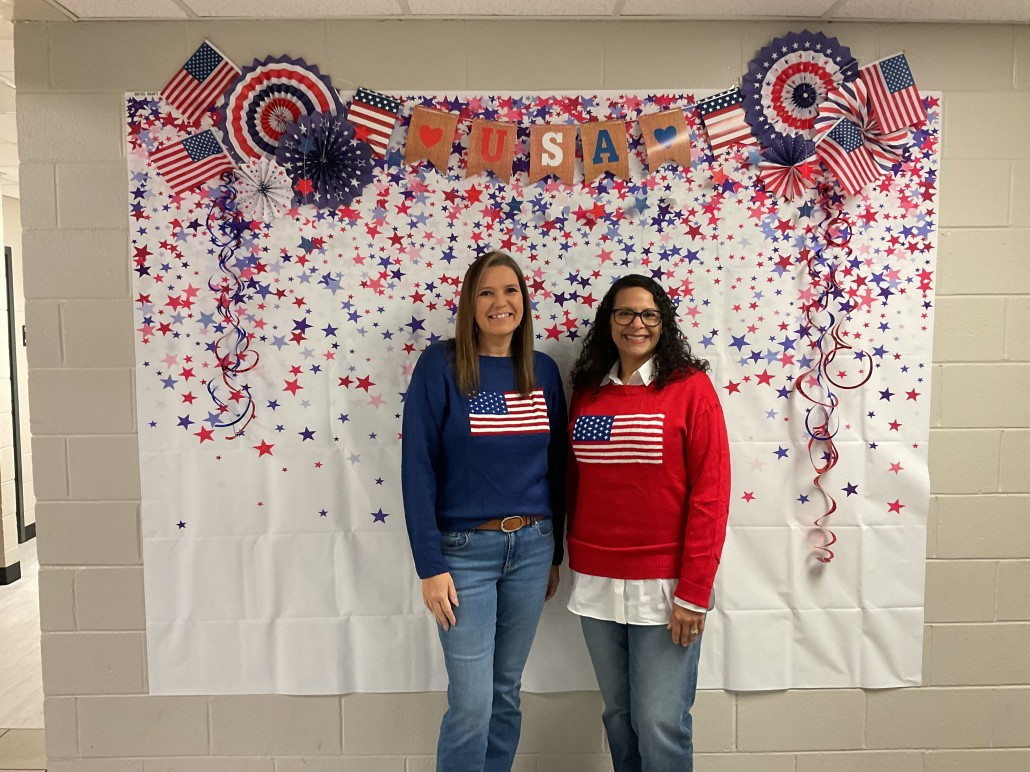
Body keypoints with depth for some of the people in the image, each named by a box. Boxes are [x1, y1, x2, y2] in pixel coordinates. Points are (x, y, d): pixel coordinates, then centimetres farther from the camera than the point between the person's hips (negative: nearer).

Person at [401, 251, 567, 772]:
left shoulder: (544, 371, 4)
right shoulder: (440, 365, -8)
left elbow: (555, 466, 10)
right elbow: (418, 469, -10)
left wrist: (555, 552, 12)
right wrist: (430, 566, -12)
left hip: (532, 547, 4)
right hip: (464, 550, -4)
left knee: (507, 691, 17)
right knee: (471, 703, 1)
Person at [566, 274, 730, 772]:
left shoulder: (690, 387, -7)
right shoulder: (586, 391, 6)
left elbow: (710, 494, -10)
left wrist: (694, 592, -13)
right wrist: (575, 562, 10)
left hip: (663, 583, -4)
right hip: (596, 582, 4)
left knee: (660, 723, 4)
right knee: (618, 714, 17)